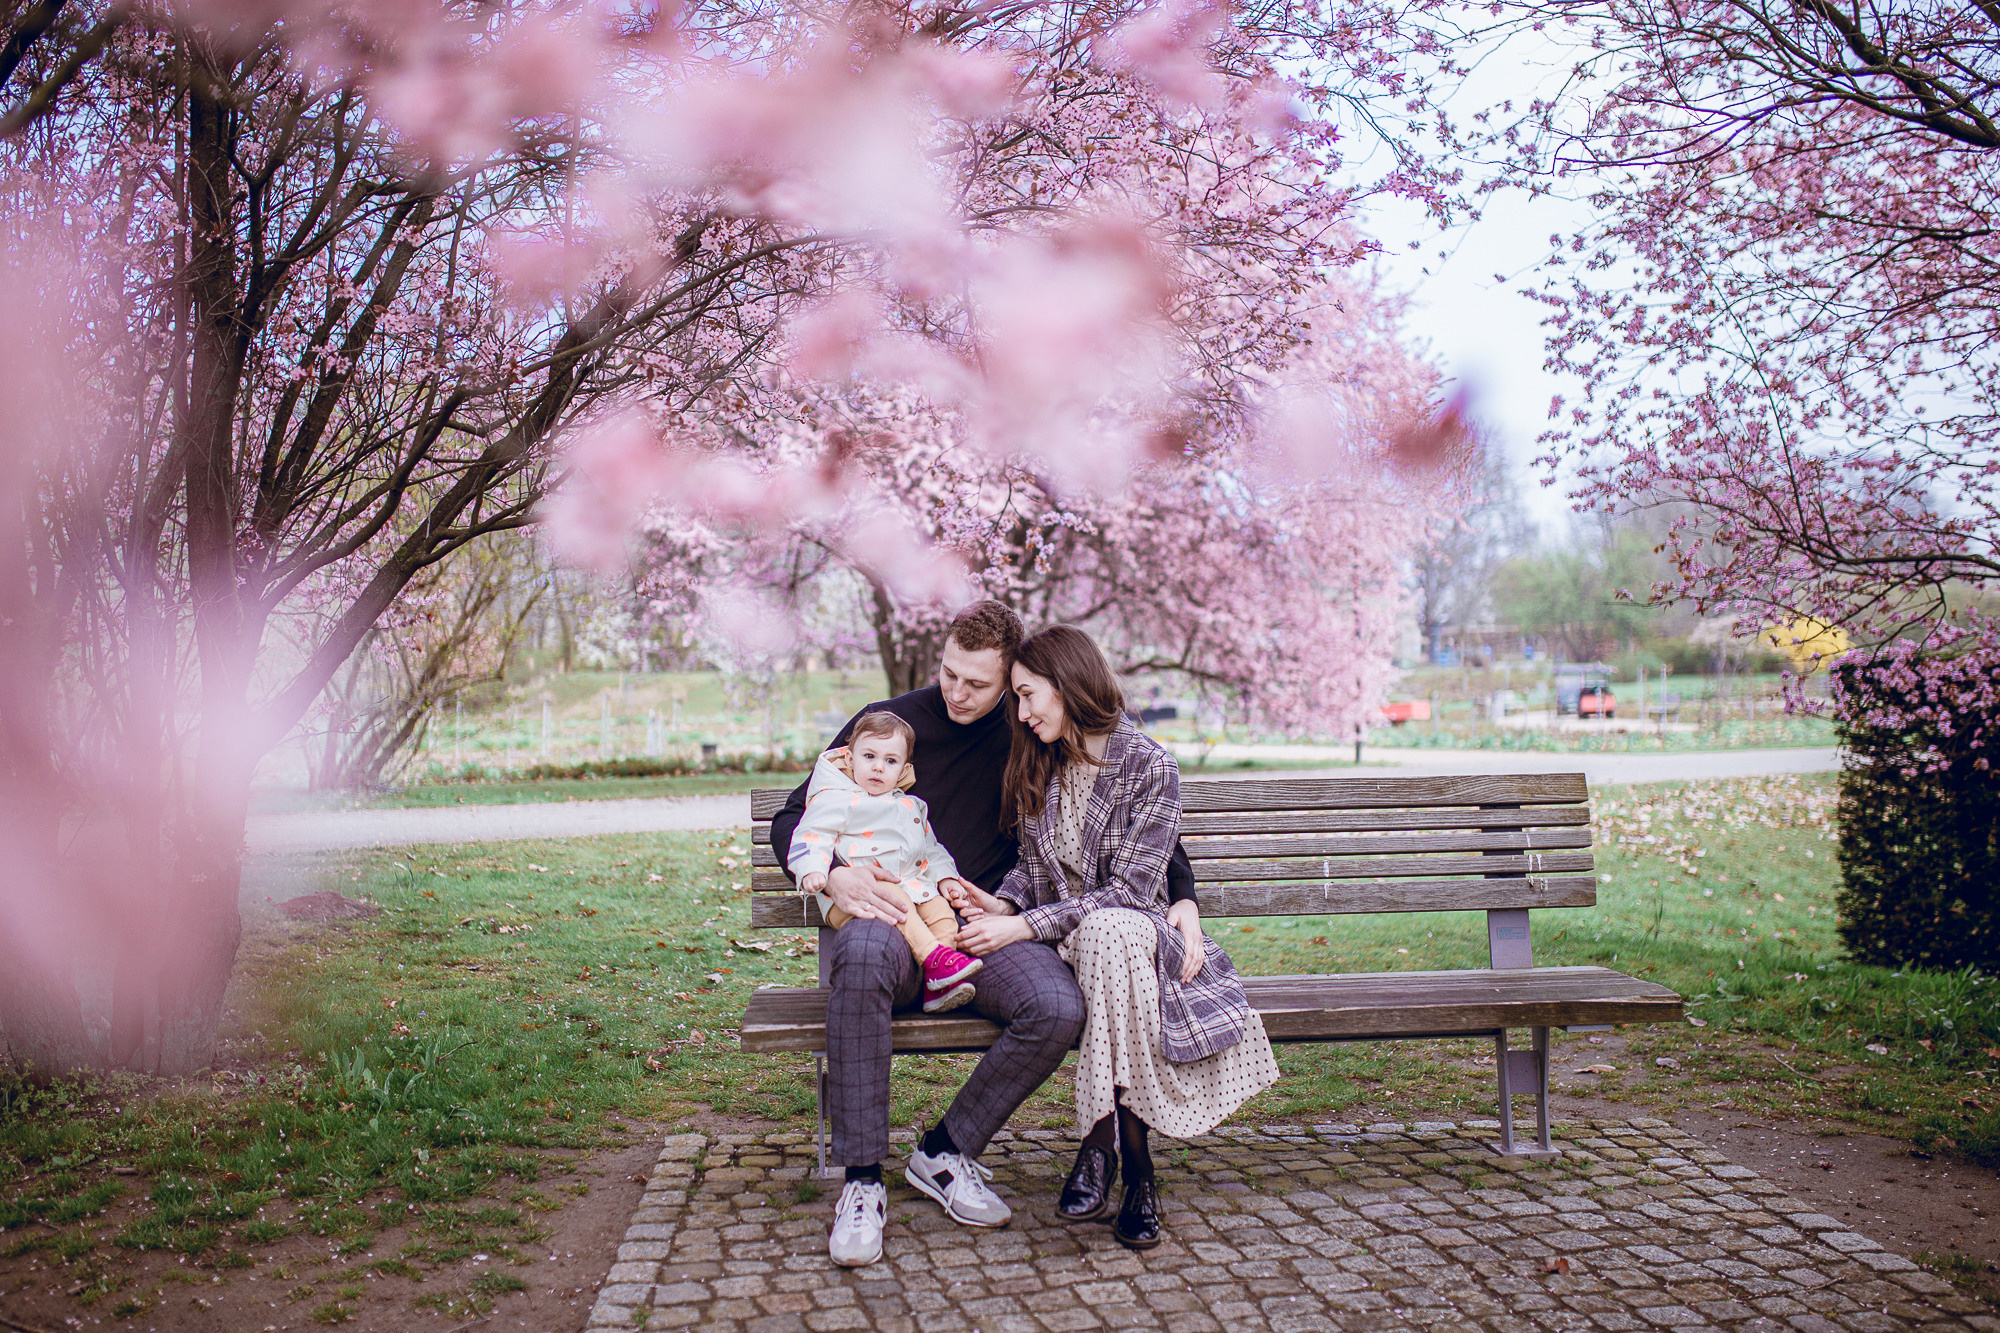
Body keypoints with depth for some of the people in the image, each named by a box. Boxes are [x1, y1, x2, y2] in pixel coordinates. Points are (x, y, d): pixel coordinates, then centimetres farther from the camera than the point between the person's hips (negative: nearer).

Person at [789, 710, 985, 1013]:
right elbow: (812, 836, -5)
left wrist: (946, 877, 16)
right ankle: (933, 957, -39)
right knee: (896, 904, -35)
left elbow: (931, 847, 31)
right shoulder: (836, 800, 4)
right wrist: (812, 871, -24)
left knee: (941, 911, -18)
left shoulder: (911, 806, 25)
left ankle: (937, 987, -27)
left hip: (911, 883, 6)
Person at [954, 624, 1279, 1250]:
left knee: (1107, 933, -40)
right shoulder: (1039, 766, 10)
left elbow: (1127, 891, -15)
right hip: (1060, 938, 4)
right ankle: (1134, 1167, -30)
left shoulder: (1149, 766, -9)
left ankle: (1101, 1147, -34)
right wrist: (1003, 903, -7)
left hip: (1130, 931, -4)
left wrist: (1025, 926, -23)